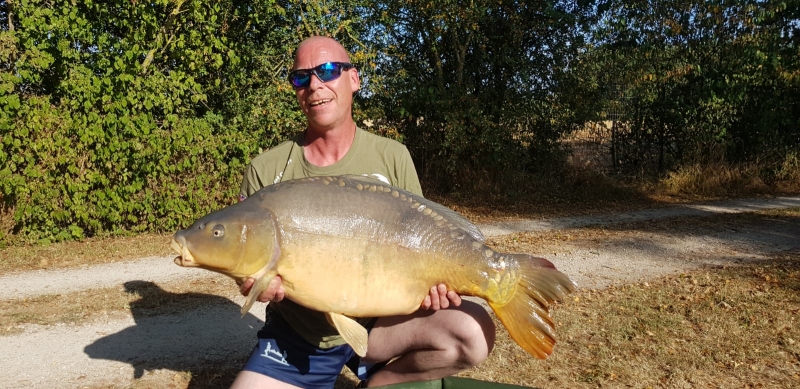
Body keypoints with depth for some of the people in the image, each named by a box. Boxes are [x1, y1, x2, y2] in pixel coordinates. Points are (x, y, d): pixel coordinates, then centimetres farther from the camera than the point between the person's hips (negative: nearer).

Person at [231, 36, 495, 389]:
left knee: (473, 333, -24)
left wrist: (432, 282, -19)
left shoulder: (392, 158, -4)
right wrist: (256, 282, -23)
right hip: (294, 334, 0)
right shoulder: (266, 170, -5)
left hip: (377, 322, 0)